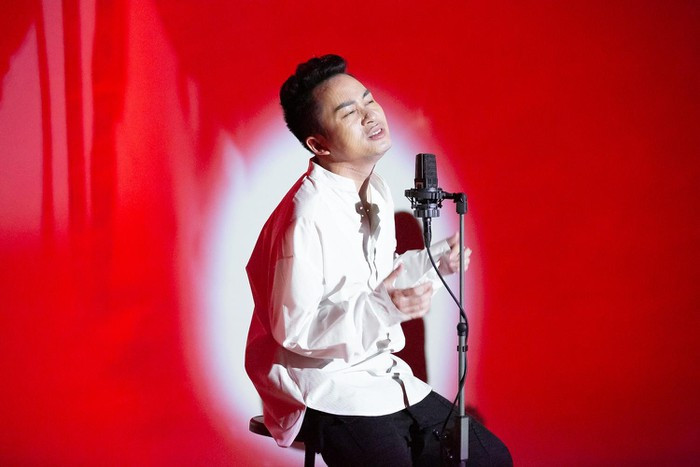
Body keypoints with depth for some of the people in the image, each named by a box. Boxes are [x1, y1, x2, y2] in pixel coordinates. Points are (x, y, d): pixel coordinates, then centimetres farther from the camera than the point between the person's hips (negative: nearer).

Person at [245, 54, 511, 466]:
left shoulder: (377, 192, 6)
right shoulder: (307, 215, -22)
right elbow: (293, 330, -21)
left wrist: (432, 262, 5)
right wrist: (381, 308, -32)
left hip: (382, 376, 9)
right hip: (328, 393, -8)